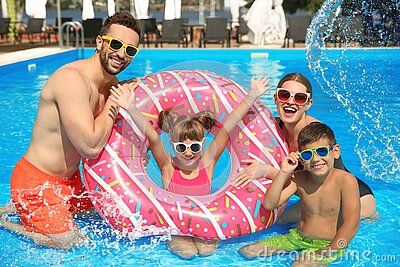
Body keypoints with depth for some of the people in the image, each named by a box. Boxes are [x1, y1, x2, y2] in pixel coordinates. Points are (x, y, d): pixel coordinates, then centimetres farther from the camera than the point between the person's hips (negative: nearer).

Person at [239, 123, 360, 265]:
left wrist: (327, 253, -23)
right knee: (247, 251, 0)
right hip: (298, 238, 6)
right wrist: (283, 173, -17)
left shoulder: (346, 180, -17)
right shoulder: (298, 178, -4)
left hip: (329, 244, -5)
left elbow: (351, 224, -21)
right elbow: (269, 204, -9)